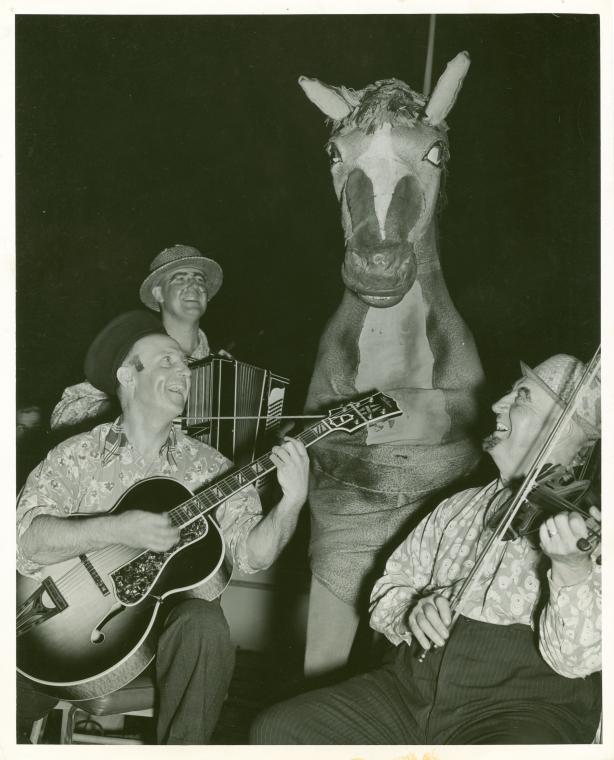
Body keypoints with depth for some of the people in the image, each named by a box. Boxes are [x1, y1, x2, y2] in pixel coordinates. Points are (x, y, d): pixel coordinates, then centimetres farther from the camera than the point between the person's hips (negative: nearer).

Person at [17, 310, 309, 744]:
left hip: (171, 620, 1)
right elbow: (26, 539, -14)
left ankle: (181, 747, -12)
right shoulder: (76, 457, 0)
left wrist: (291, 502, -24)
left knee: (206, 626, -32)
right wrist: (116, 529, -26)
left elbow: (252, 553, -6)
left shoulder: (208, 468, 3)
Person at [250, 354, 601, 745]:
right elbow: (386, 594, 17)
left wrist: (573, 567, -32)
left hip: (524, 708, -5)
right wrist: (410, 611, -6)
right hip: (410, 685, 5)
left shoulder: (590, 522, -3)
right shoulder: (460, 507, 15)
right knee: (277, 730, -10)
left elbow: (574, 659, -14)